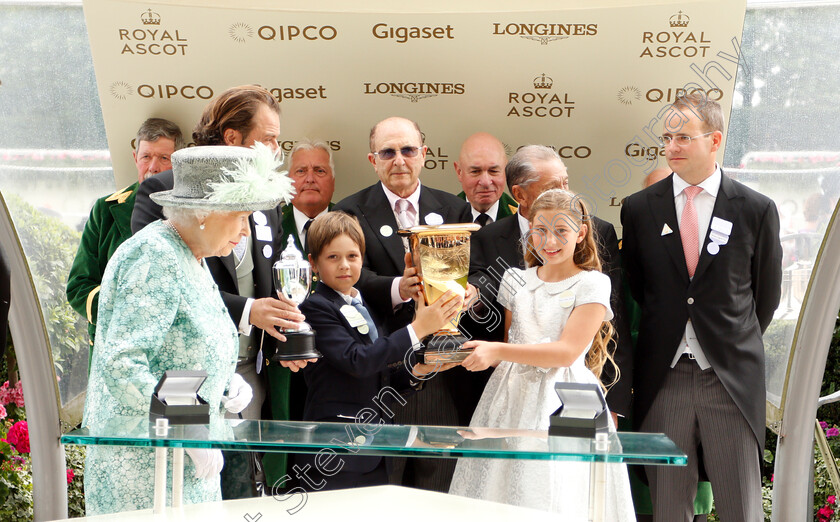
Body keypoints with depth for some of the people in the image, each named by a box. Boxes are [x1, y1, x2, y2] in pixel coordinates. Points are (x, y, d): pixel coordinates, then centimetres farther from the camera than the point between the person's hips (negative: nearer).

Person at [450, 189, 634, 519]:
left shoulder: (591, 284, -4)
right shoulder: (518, 281, 11)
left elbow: (567, 352, -13)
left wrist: (498, 351, -18)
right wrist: (463, 354, -2)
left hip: (563, 404, -4)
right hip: (514, 396, 4)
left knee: (554, 504, -4)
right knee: (502, 492, 5)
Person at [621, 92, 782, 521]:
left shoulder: (756, 209, 1)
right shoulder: (639, 208, 4)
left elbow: (767, 292, 11)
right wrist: (663, 334, 12)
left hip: (731, 377, -1)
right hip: (662, 376, 1)